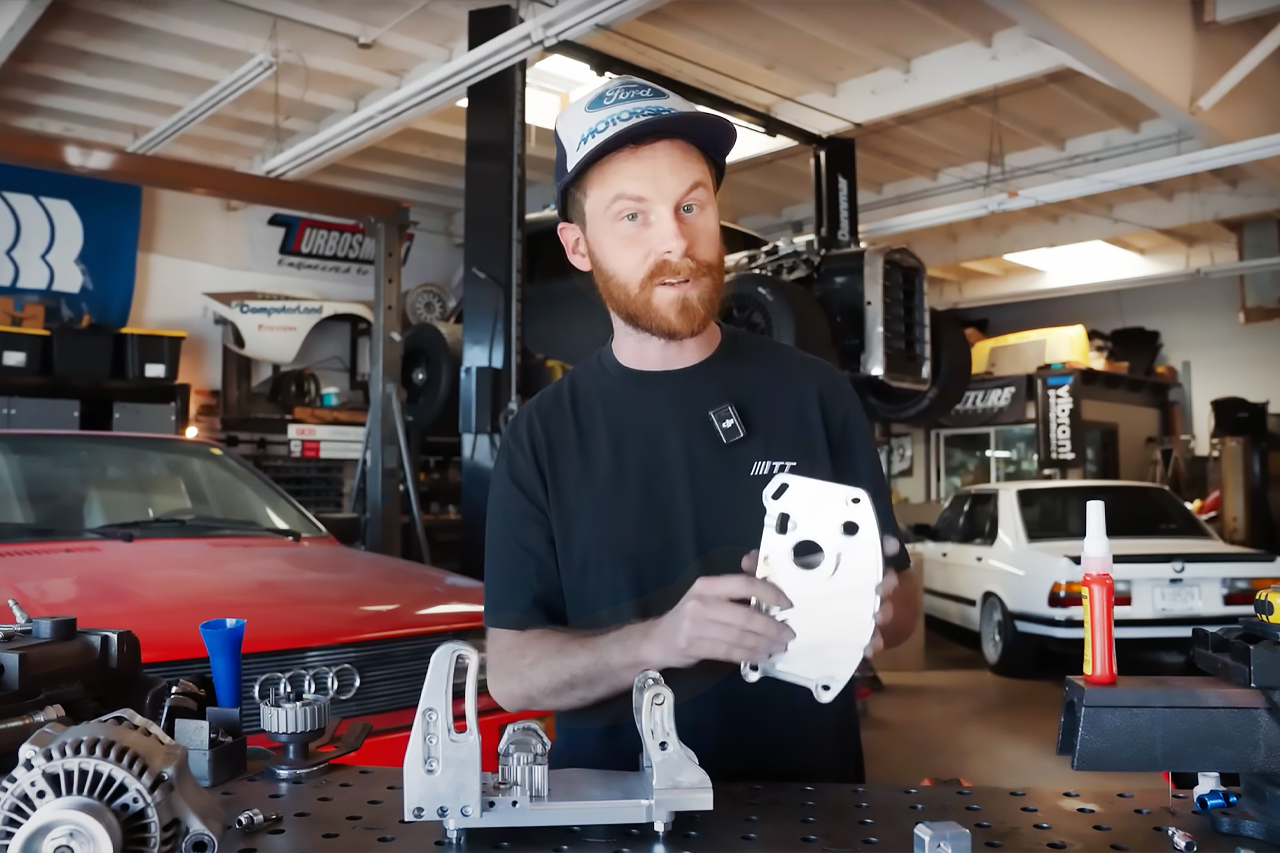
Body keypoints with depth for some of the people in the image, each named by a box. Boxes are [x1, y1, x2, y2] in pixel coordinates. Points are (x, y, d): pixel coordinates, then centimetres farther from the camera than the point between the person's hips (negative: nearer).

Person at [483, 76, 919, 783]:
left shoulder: (813, 393, -1)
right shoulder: (543, 436, -2)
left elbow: (901, 602, 7)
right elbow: (510, 671, -5)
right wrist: (656, 641, -21)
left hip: (807, 799, 1)